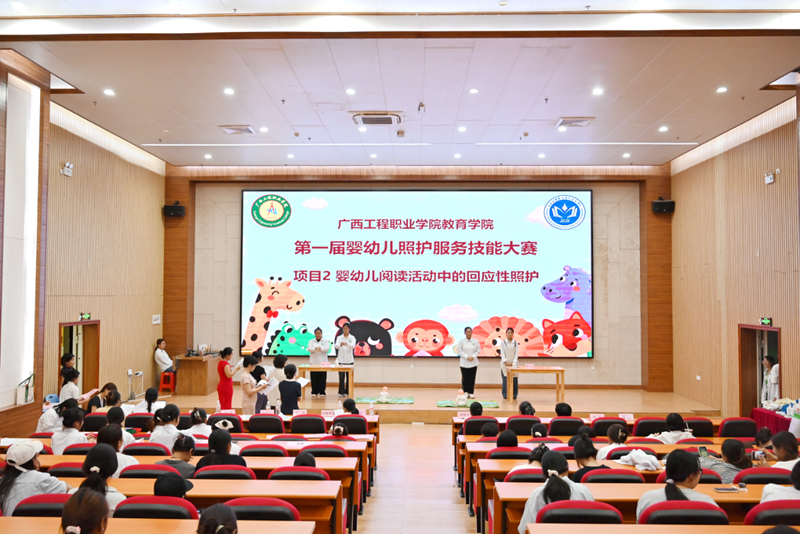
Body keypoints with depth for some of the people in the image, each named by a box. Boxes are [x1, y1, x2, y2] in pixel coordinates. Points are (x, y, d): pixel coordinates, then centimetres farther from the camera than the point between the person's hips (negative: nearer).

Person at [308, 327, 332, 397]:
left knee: (322, 378, -2)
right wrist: (315, 348, -28)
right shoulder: (311, 341, 11)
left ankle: (322, 392, 5)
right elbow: (309, 349, -7)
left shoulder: (325, 341, 9)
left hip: (323, 362, -1)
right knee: (314, 378, -1)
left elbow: (327, 348, -9)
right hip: (313, 362, 1)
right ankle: (314, 392, 8)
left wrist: (320, 348, -29)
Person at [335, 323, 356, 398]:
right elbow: (336, 346, -14)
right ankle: (341, 392, 2)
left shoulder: (352, 338, 1)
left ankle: (348, 392, 15)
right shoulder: (339, 338, 3)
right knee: (341, 376, -3)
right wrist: (340, 344, -38)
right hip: (341, 360, 0)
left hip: (349, 360, 0)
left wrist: (346, 343, -38)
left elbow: (353, 346, -18)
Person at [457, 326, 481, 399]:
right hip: (464, 362, -1)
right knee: (465, 378, 1)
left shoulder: (476, 341, 2)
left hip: (473, 362, 1)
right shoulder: (461, 341, -2)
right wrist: (466, 357, -15)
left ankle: (471, 393, 12)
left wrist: (473, 356, -12)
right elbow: (460, 351, -5)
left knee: (472, 378, 3)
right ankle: (465, 392, 12)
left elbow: (478, 350, 2)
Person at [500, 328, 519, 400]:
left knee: (514, 379, -4)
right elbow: (502, 353, -2)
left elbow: (516, 353, 3)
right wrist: (506, 362, -12)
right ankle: (505, 395, 1)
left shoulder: (516, 342, 7)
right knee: (506, 379, -6)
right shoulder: (503, 342, 2)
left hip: (513, 363, 1)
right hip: (505, 363, -1)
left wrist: (513, 362, -8)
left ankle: (514, 395, 5)